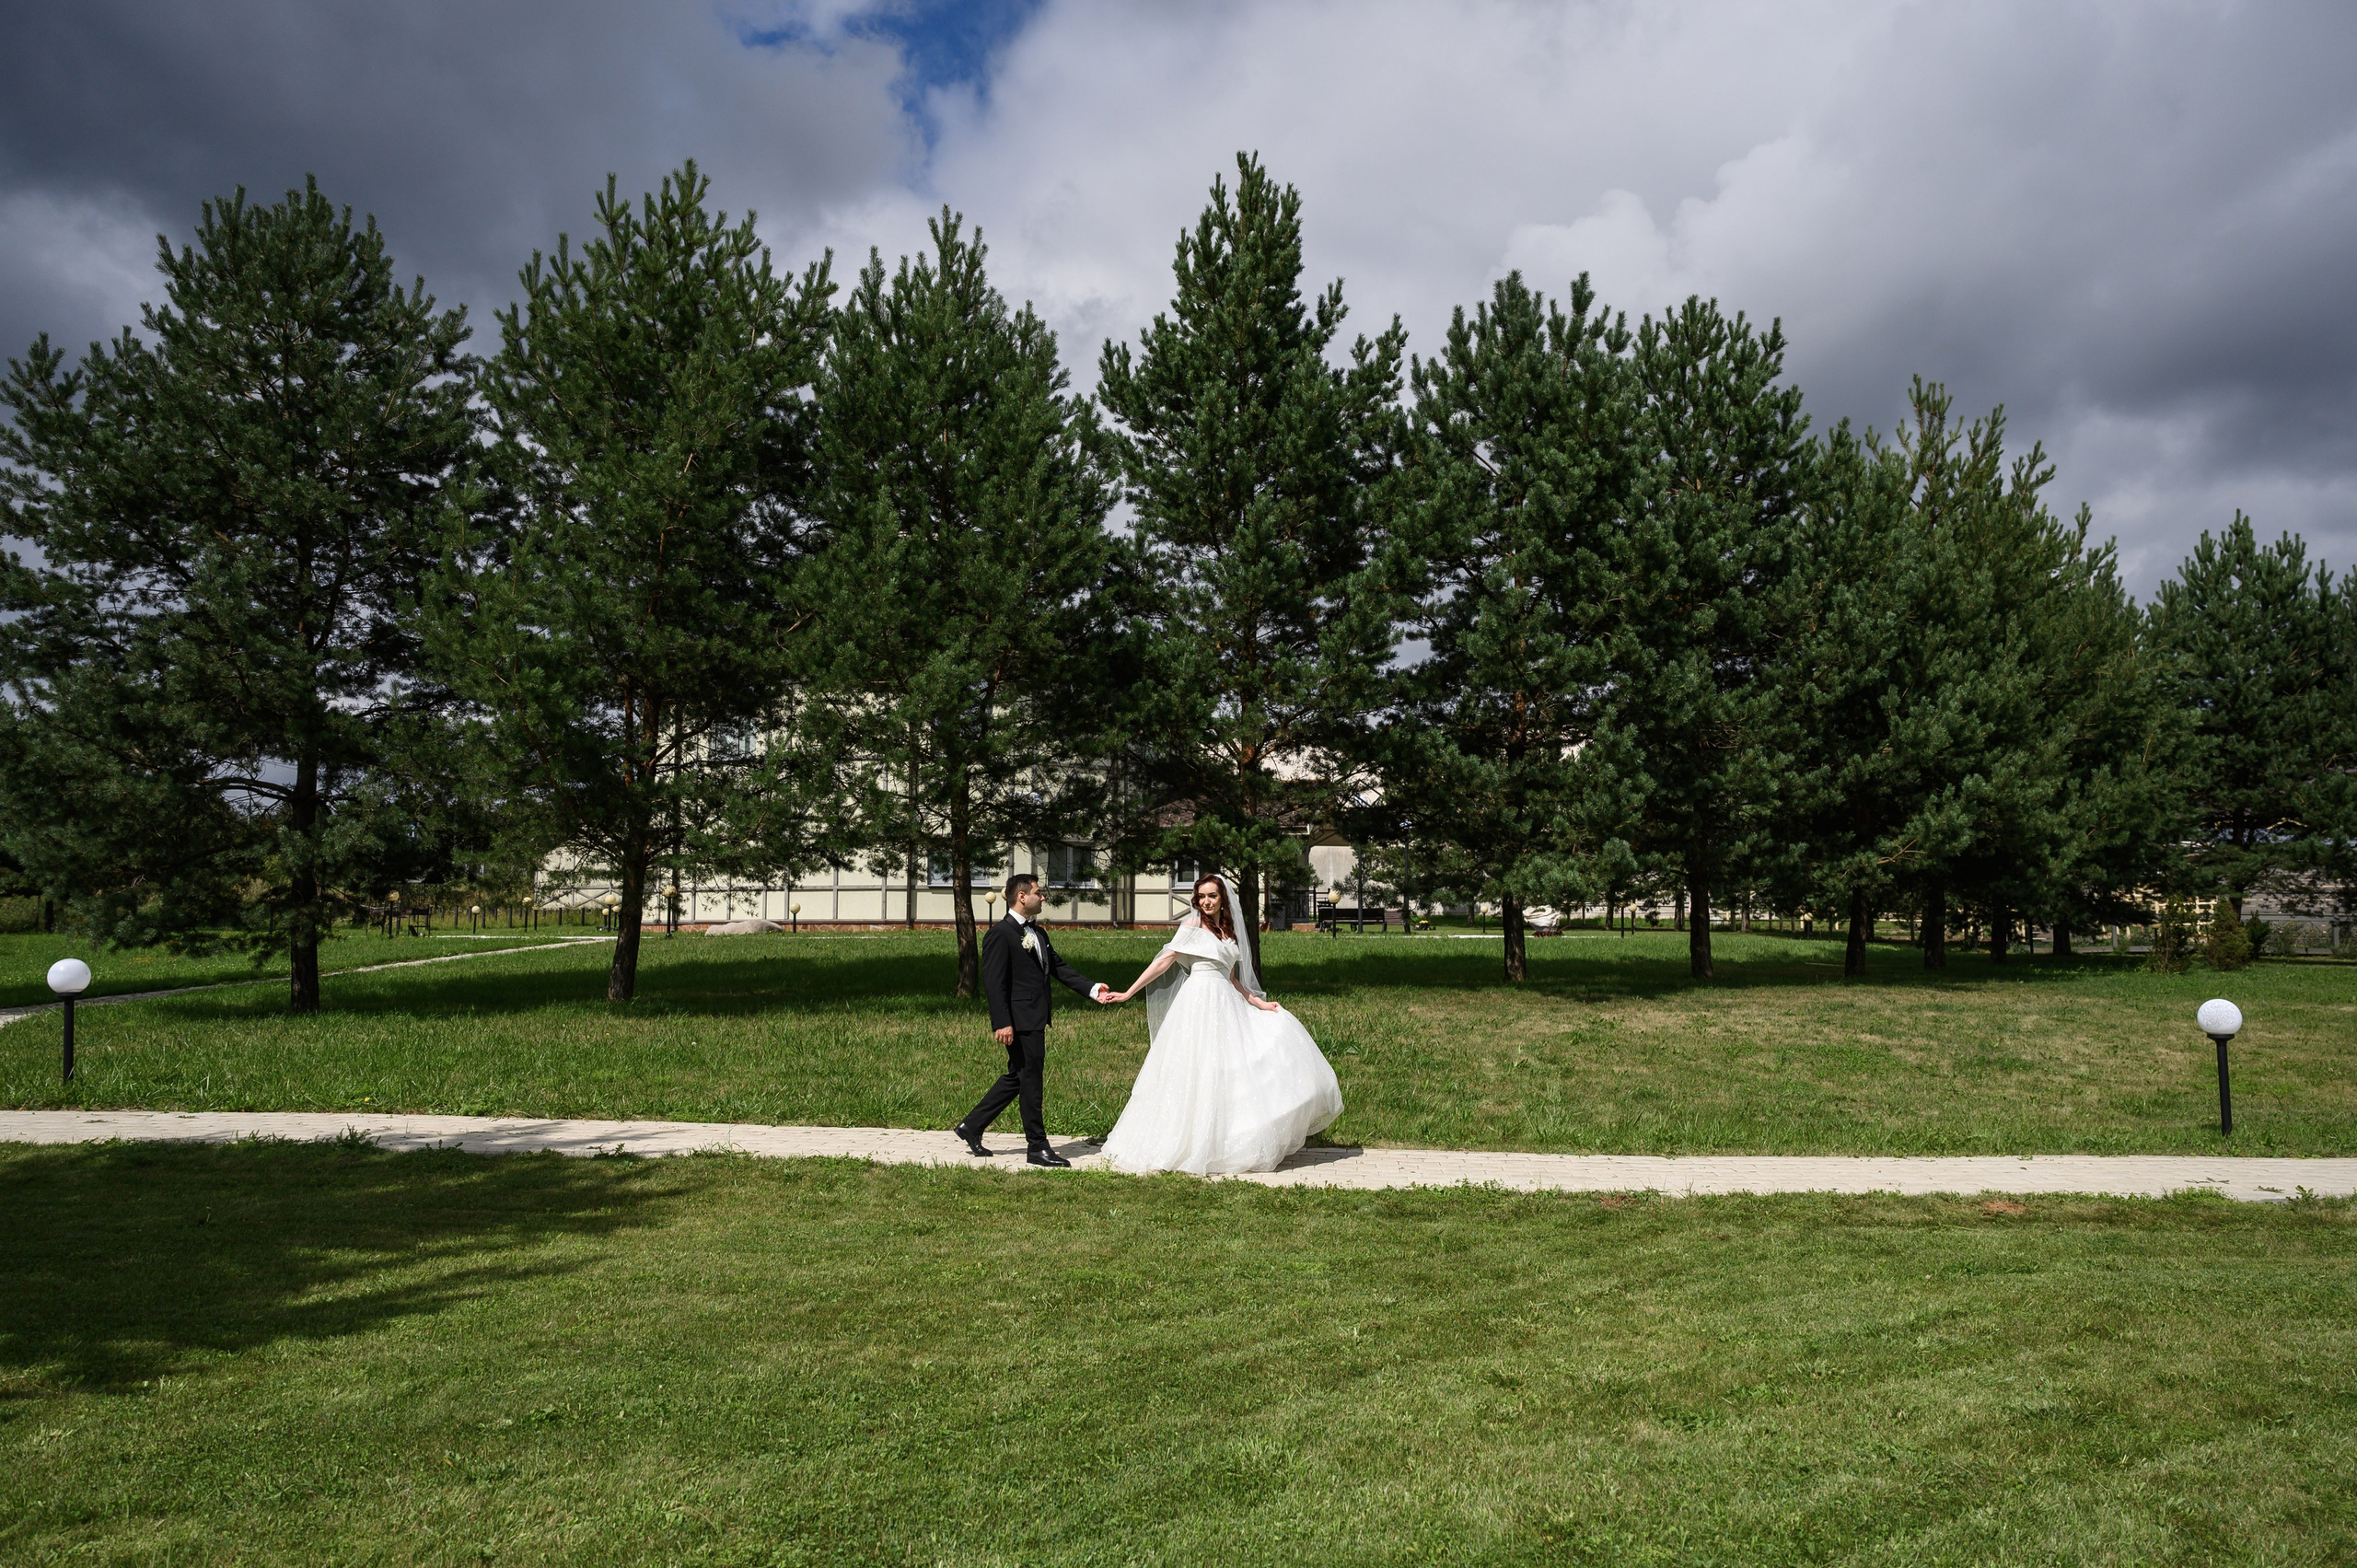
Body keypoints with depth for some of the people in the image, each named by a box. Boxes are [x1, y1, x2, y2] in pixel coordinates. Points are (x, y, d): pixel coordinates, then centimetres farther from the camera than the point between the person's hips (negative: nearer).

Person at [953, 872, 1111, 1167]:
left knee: (1016, 1078, 17)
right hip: (1021, 1021, -10)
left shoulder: (1038, 932, 16)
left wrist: (1092, 989, 4)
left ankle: (971, 1126, 27)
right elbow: (993, 982, -16)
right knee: (1030, 1080, 0)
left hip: (1036, 1019, 10)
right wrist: (1002, 1024, -22)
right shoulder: (1000, 934, -13)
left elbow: (1059, 966, 16)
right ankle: (1037, 1147, 10)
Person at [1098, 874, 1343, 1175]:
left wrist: (1259, 1003, 11)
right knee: (1199, 1070, -7)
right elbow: (1165, 961, -5)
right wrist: (1129, 992, -10)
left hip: (1227, 1004, 7)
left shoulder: (1229, 931, 17)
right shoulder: (1193, 925, -1)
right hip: (1201, 1001, -7)